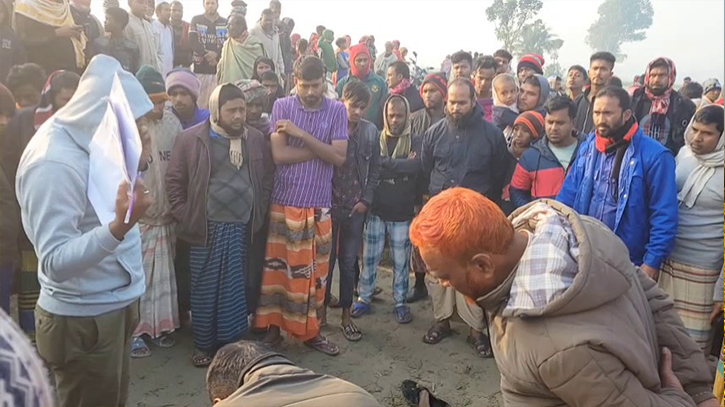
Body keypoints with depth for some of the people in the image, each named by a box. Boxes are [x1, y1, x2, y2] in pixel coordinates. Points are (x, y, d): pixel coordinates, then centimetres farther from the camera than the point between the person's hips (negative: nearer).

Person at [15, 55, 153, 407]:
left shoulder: (86, 140, 3)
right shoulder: (53, 163, -25)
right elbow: (55, 263, -29)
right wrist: (118, 227, -40)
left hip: (112, 306, 8)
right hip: (83, 318, -8)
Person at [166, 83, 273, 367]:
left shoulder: (256, 139, 5)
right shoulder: (192, 138, -4)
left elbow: (266, 179, 13)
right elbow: (174, 180, 0)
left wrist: (259, 213, 6)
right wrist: (184, 217, -4)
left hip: (242, 227, 3)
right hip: (206, 228, -2)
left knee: (235, 289, 11)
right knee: (204, 290, 7)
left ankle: (232, 343, 25)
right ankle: (203, 345, 23)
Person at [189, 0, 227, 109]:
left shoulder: (225, 22, 9)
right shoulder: (196, 20, 9)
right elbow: (193, 41, -1)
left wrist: (216, 54, -15)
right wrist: (206, 55, -11)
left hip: (219, 66, 0)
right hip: (200, 66, 0)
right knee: (199, 98, -1)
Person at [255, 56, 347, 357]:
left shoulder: (337, 110, 1)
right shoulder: (282, 106, -1)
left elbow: (339, 158, -10)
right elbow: (279, 154, -13)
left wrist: (302, 135, -16)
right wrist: (322, 149, -10)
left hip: (318, 205, 1)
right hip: (283, 202, -1)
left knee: (314, 270, 8)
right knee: (277, 267, 8)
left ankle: (308, 330, 24)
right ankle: (273, 325, 25)